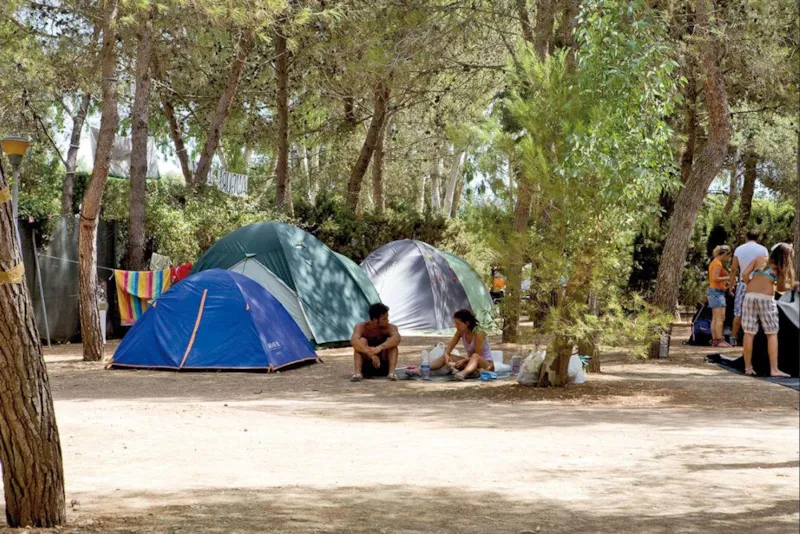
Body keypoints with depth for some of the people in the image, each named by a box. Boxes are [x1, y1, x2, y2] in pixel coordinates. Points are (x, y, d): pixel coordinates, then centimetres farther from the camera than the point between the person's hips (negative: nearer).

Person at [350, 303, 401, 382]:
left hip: (384, 367, 1)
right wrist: (371, 354, -45)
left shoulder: (390, 327, -9)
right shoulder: (361, 327, -11)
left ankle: (391, 372, -34)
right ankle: (357, 372, -39)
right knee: (362, 341, -24)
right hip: (366, 367, -1)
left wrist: (380, 348, -48)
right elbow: (354, 341, -32)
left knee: (391, 341, -20)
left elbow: (397, 338, -32)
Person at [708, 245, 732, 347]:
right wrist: (727, 278, -14)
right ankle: (719, 341, -18)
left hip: (714, 290, 11)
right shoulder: (718, 263, -12)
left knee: (715, 318, 8)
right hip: (717, 291, -11)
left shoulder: (714, 262, 18)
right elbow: (715, 278, -21)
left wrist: (725, 282, 15)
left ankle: (714, 340, 8)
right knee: (720, 318, -13)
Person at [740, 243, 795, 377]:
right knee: (772, 334, 3)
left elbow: (745, 274, 4)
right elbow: (781, 287, 8)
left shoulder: (759, 259, 13)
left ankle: (748, 367, 7)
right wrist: (791, 285, 26)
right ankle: (774, 369, -3)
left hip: (750, 296, 3)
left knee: (749, 333, 5)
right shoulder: (780, 267, 6)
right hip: (766, 298, -3)